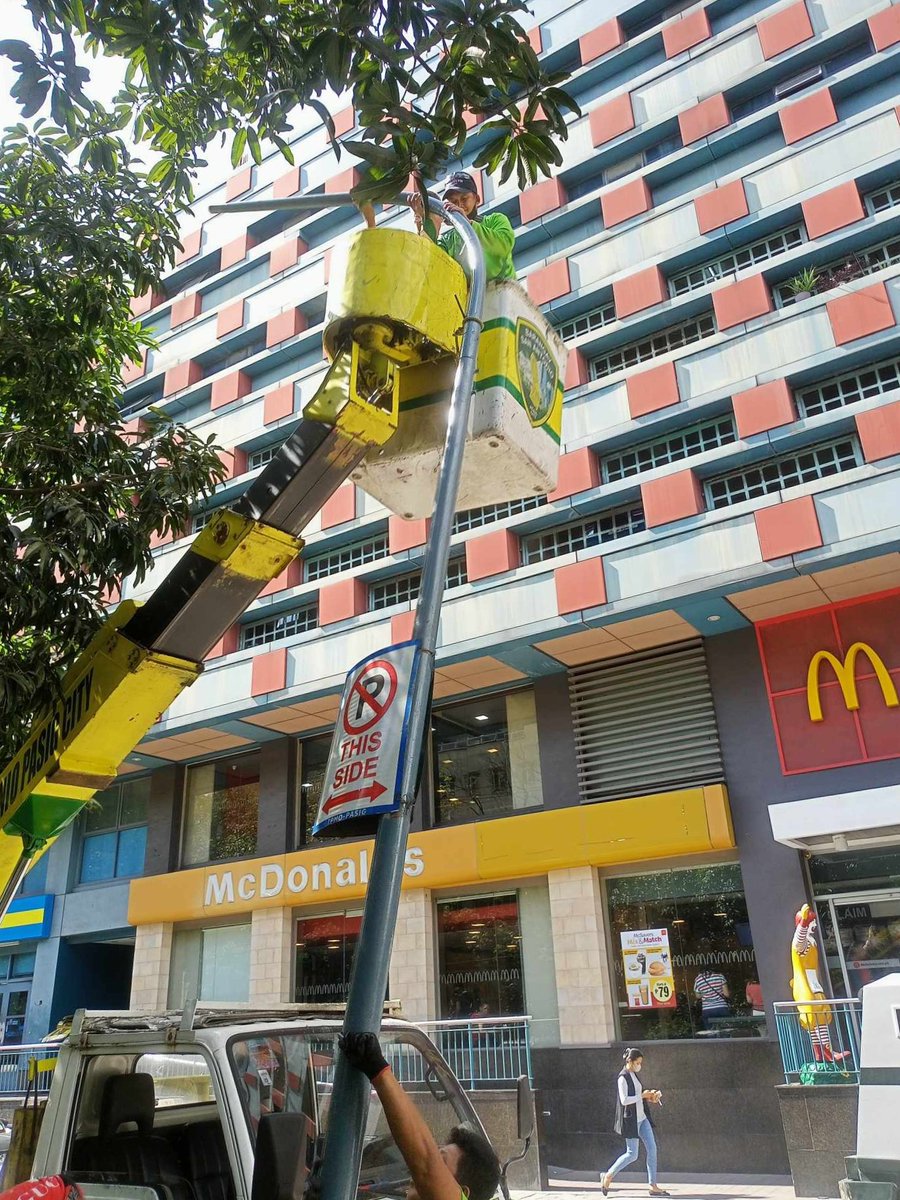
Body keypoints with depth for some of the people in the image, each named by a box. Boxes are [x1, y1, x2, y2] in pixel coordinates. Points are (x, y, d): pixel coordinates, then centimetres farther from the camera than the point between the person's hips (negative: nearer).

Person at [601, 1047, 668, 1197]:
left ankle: (653, 1186, 9)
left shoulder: (634, 1075, 12)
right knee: (632, 1154, -3)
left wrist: (650, 1097, 6)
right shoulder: (623, 1077, -16)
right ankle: (608, 1176, 15)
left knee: (652, 1149, 3)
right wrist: (642, 1095, -17)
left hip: (642, 1118, 9)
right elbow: (624, 1100, -23)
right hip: (631, 1120, -9)